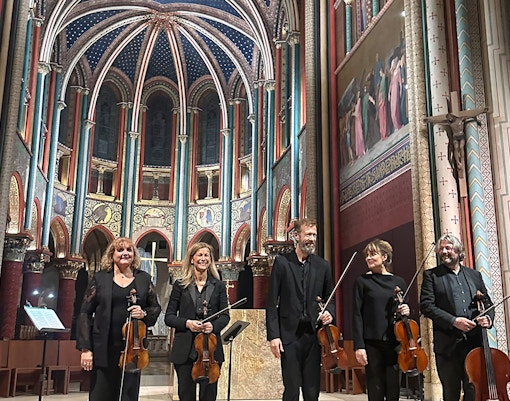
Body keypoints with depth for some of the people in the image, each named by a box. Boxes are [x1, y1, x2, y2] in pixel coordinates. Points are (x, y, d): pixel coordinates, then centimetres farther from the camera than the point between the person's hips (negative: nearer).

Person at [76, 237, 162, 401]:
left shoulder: (144, 278, 8)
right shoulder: (100, 278, 4)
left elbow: (156, 307, 13)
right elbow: (85, 313, 2)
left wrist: (144, 314, -10)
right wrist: (85, 348, -5)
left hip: (133, 349, 1)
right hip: (104, 350, -1)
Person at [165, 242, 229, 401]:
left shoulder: (218, 286, 7)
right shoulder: (180, 285, 5)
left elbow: (225, 315, 6)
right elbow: (169, 317, 3)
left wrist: (214, 325, -15)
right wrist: (186, 323, -15)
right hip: (184, 350, 0)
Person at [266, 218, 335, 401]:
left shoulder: (322, 265, 9)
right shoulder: (282, 262, -1)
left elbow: (329, 298, 18)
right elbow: (272, 302, -3)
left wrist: (329, 312, -5)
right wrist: (273, 335, -8)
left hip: (313, 334, 3)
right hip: (289, 334, -3)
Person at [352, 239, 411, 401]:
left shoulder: (399, 282, 9)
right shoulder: (362, 281, 0)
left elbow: (404, 310, 18)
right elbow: (357, 314, -4)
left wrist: (406, 311, -6)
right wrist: (359, 345, -11)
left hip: (394, 342, 3)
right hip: (372, 343, -3)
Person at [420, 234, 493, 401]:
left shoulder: (474, 275, 15)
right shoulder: (431, 275, 3)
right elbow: (426, 305, -7)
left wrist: (488, 317, -5)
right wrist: (453, 321, -17)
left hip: (475, 343, 3)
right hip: (448, 345, -2)